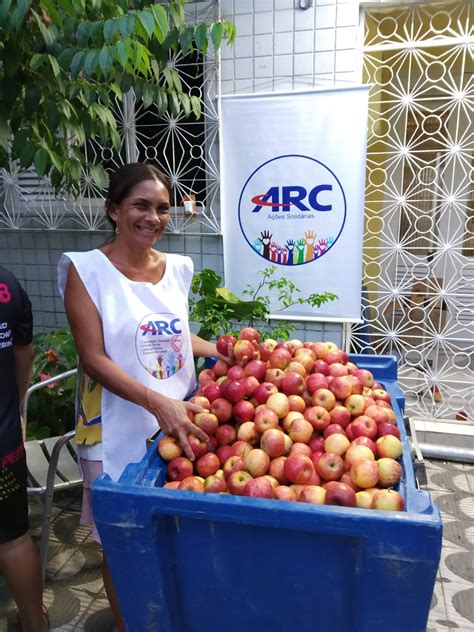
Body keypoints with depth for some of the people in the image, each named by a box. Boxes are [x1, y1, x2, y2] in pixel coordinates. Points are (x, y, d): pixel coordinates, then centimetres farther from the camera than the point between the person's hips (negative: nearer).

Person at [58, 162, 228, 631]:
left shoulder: (177, 268, 4)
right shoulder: (85, 269, -11)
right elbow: (94, 358, -16)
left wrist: (226, 352, 9)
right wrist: (157, 402, -28)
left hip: (179, 422, 5)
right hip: (120, 432, -4)